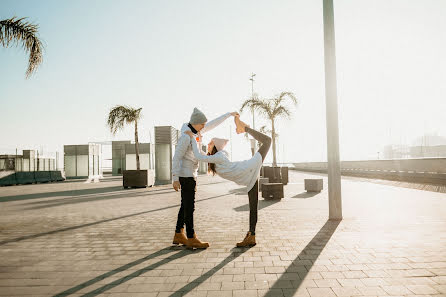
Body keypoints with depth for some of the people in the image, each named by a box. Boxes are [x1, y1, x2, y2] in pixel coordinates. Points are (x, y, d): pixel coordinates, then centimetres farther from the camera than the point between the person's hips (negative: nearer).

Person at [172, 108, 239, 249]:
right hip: (186, 175, -9)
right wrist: (175, 178, -21)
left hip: (191, 173, 9)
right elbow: (176, 157, -19)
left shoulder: (195, 131, 7)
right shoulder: (186, 136, -19)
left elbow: (213, 124, 18)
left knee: (186, 205, 13)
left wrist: (229, 114, 22)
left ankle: (178, 235, 21)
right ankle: (191, 238, 3)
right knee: (189, 206, -4)